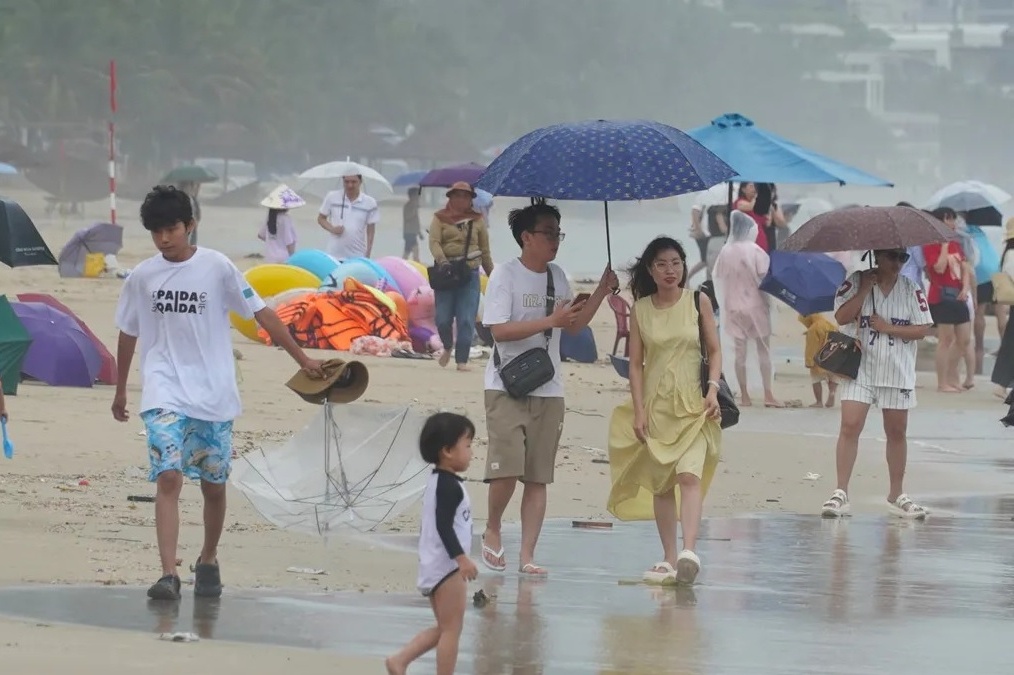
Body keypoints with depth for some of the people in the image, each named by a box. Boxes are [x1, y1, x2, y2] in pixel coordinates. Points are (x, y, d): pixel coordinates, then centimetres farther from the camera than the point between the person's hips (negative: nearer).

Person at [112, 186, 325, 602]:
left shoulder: (217, 268, -4)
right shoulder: (141, 277, 2)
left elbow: (261, 313, 0)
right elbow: (128, 334, 15)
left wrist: (302, 359, -1)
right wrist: (120, 391, 23)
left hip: (214, 395, 0)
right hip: (164, 392, 0)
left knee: (214, 485, 9)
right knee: (168, 477, -16)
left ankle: (208, 561, 33)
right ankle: (168, 575, -21)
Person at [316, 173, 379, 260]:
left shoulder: (370, 203, 0)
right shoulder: (332, 197, 1)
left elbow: (371, 231, 5)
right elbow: (321, 218, 10)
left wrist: (368, 255, 2)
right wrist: (332, 229, -10)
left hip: (357, 258, -1)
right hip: (334, 256, 1)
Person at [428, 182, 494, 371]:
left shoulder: (477, 220, 9)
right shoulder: (440, 218, 5)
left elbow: (485, 249, 13)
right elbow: (434, 242, -8)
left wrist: (491, 274, 14)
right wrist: (441, 259, -26)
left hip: (469, 273, 0)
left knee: (466, 320, -7)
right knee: (443, 318, -1)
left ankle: (462, 359, -3)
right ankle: (448, 347, 28)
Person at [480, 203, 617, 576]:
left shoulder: (557, 276, 11)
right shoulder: (505, 274, -8)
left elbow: (574, 325, 18)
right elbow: (499, 330, -17)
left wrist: (602, 291, 6)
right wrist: (550, 321, -21)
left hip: (548, 390, 6)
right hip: (507, 387, -6)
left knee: (538, 477, 2)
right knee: (507, 470, -14)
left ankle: (527, 555, 4)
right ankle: (492, 531, 11)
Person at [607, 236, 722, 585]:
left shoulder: (698, 301, 2)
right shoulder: (640, 309, 4)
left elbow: (714, 350, 6)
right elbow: (636, 363, 5)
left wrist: (713, 388, -9)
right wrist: (639, 410, -3)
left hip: (692, 403, -2)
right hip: (656, 404, 2)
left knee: (689, 474, -19)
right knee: (660, 483, 5)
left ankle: (689, 551, -31)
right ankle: (669, 560, 12)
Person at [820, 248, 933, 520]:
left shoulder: (910, 289, 3)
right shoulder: (856, 282, -2)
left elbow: (922, 329, -1)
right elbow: (842, 317, -12)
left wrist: (888, 328, -11)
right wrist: (865, 289, -15)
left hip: (897, 373, 2)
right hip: (860, 369, -2)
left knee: (897, 432, 9)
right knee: (850, 426, -12)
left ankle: (896, 495, 21)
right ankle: (840, 493, -11)